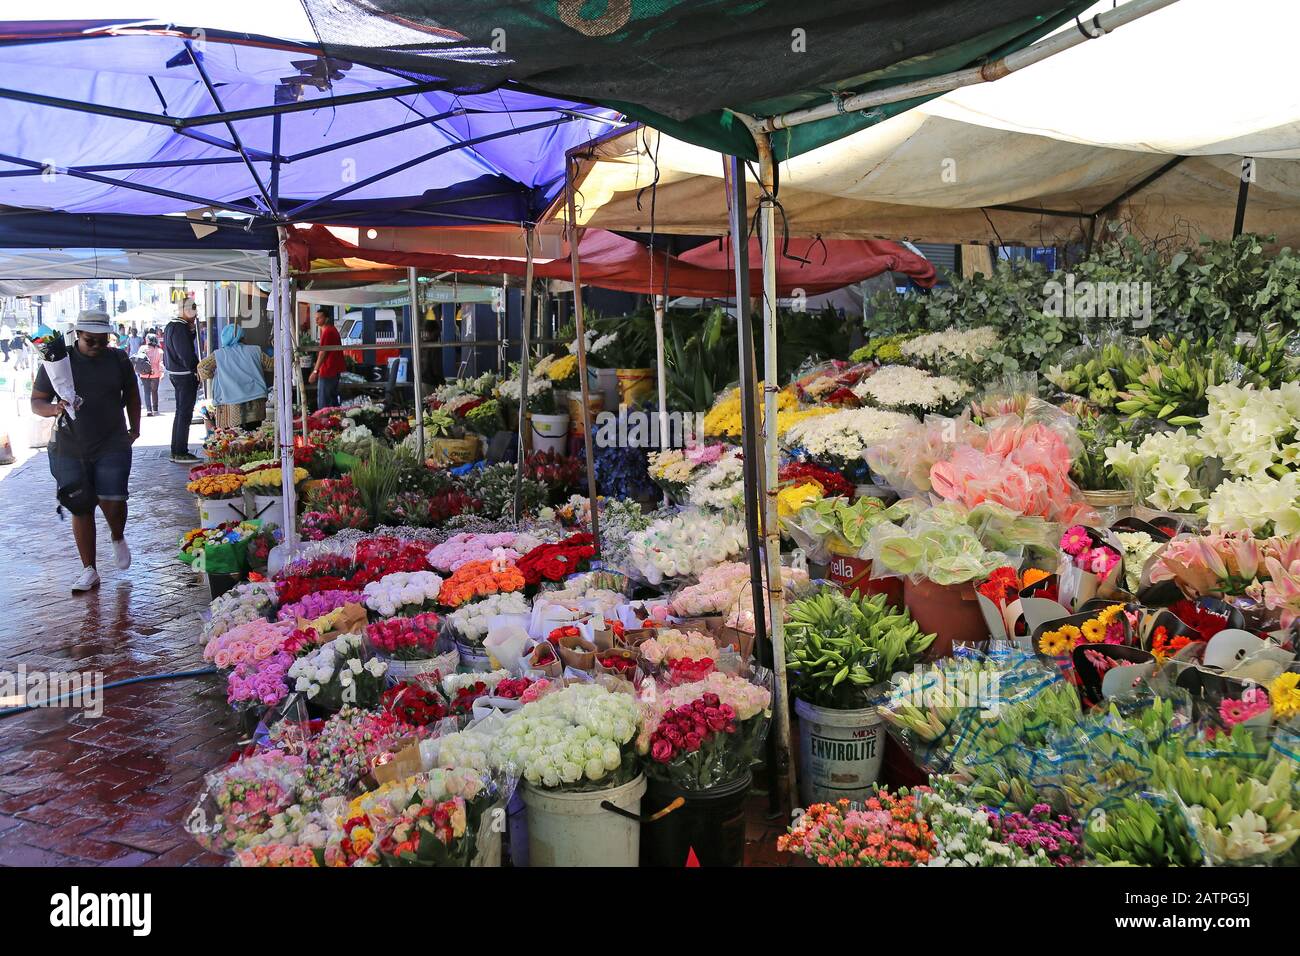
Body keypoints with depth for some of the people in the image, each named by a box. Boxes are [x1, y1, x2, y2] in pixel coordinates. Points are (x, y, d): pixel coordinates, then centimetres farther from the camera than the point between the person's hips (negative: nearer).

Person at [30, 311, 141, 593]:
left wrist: (135, 427, 16)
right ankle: (89, 571, 15)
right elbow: (36, 402, 1)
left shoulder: (118, 360, 1)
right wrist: (54, 409, -20)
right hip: (70, 450, 0)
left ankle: (117, 538, 27)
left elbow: (131, 394, 18)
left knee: (112, 501, -9)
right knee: (81, 508, 4)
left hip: (112, 446, 0)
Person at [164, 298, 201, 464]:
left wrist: (193, 327, 3)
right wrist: (197, 370, -14)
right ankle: (181, 453, -5)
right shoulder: (180, 327, -18)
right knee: (185, 414, -7)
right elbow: (186, 353, -22)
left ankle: (176, 451, 21)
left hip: (175, 373, 11)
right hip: (185, 375, -11)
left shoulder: (171, 326, 15)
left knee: (180, 413, 16)